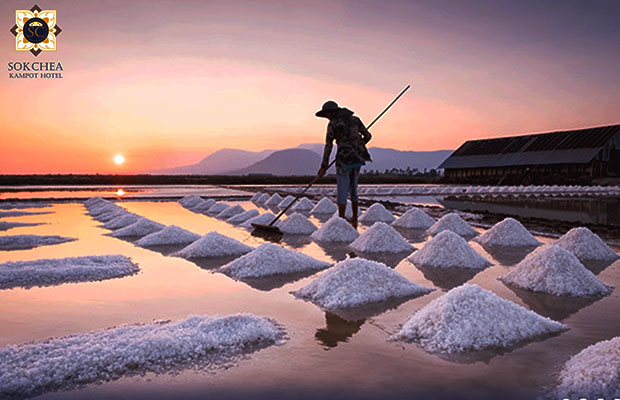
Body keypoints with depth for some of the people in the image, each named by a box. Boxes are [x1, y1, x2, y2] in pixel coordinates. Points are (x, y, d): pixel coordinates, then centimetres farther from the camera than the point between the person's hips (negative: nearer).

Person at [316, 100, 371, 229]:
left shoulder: (333, 124, -6)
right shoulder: (355, 119, 10)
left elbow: (328, 146, -7)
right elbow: (368, 136, 11)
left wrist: (323, 166, -1)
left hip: (344, 160, -6)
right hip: (358, 159, 6)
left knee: (342, 192, -1)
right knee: (353, 190, 18)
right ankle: (354, 221, 24)